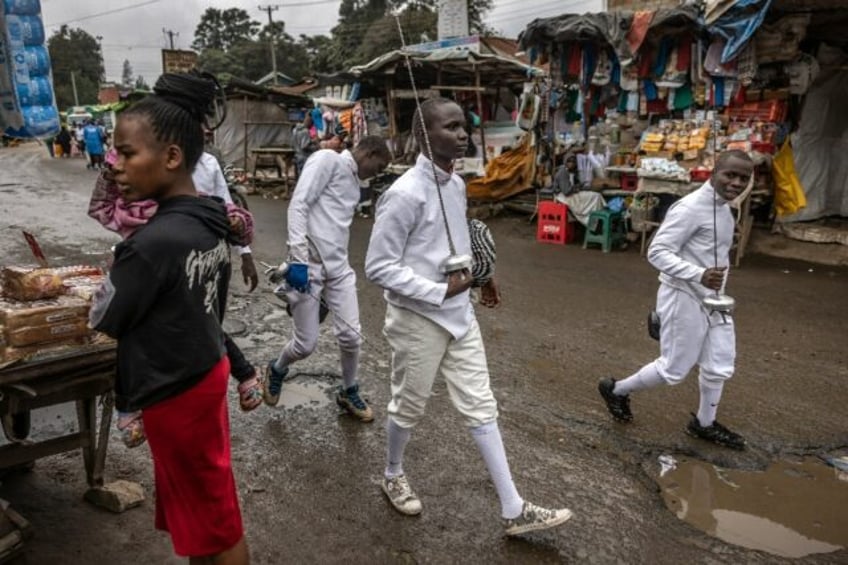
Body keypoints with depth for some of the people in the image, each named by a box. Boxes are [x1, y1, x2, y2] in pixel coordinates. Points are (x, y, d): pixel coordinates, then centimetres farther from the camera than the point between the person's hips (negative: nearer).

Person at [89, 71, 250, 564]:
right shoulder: (211, 223, -1)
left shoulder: (154, 242, -27)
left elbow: (103, 319, -12)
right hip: (205, 371, 8)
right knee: (197, 504, 24)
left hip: (176, 392, -8)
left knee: (213, 522, 11)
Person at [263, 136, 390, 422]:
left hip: (339, 267, 7)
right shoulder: (327, 159, -5)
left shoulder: (354, 182, 19)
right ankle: (276, 371, 34)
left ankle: (349, 392, 27)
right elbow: (298, 205, -15)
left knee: (350, 335, 3)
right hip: (309, 263, -7)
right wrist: (298, 257, -23)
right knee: (306, 344, 2)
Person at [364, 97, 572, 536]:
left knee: (481, 408, 9)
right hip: (418, 319, -7)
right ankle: (393, 475, 43)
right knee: (409, 407, 14)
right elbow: (379, 267, -20)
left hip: (459, 315, 7)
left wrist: (479, 277, 6)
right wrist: (440, 291, -23)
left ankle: (513, 509, 19)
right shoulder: (406, 193, -21)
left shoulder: (457, 184, 5)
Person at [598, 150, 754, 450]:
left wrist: (717, 288, 19)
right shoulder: (691, 208, -21)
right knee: (674, 369, 3)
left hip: (712, 299, 9)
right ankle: (616, 390, 25)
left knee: (719, 367, 16)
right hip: (685, 298, -9)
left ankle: (704, 424, 37)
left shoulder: (724, 208, 9)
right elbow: (657, 252, -24)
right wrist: (699, 275, -35)